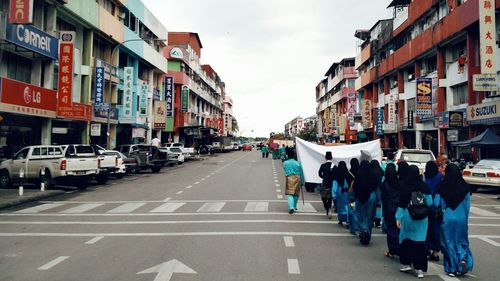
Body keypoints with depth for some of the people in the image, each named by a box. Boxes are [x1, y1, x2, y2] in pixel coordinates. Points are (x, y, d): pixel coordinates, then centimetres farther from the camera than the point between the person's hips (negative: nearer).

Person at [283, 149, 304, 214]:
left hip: (289, 178, -1)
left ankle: (291, 207, -18)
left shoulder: (285, 163, -2)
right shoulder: (298, 163, -3)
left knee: (290, 194, -1)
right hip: (297, 178, 1)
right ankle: (294, 207, 26)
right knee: (296, 193, 16)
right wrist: (302, 182, 12)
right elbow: (301, 173, 3)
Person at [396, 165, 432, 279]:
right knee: (420, 241, 3)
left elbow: (401, 204, -8)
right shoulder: (424, 186, -4)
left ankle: (407, 264, 20)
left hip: (408, 216, -2)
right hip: (422, 218, 2)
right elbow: (429, 202, 0)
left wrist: (398, 218, -3)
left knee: (406, 239, 15)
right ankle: (419, 268, 1)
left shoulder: (404, 186, -10)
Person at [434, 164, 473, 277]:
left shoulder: (442, 186, -10)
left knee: (448, 243, 9)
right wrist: (465, 219, 16)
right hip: (461, 219, 2)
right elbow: (467, 205, 2)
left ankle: (451, 268, 12)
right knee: (461, 242, 18)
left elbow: (436, 204, -5)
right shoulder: (465, 187, -4)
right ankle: (463, 259, -6)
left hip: (447, 219, -1)